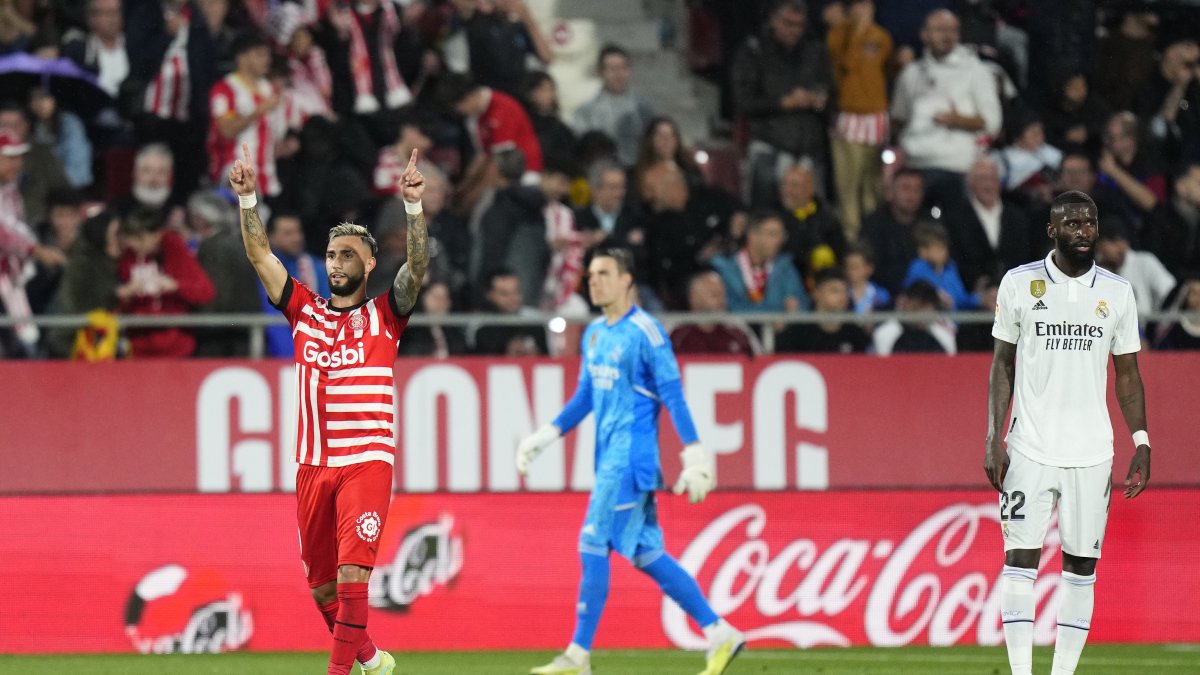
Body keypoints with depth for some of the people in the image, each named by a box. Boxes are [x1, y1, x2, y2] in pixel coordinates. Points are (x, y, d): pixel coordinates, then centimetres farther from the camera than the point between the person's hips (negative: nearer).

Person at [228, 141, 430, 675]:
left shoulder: (384, 315, 4)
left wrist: (414, 207, -24)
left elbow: (417, 268, -11)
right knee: (321, 584, 10)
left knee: (352, 568, -18)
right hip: (313, 465, 4)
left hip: (367, 461, -4)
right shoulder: (306, 310, 12)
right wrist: (247, 200, -6)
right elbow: (260, 256, 6)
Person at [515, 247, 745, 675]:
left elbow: (673, 395, -11)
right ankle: (719, 634, 13)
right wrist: (544, 437, 15)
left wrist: (695, 455, -15)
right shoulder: (594, 334, 14)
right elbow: (585, 398, 22)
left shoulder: (644, 332, -10)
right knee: (645, 554, 8)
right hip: (609, 457, 8)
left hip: (633, 455, -8)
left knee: (594, 545, -10)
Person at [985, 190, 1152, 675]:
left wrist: (1141, 443, 2)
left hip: (1092, 453, 2)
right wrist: (993, 440, -2)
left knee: (1081, 566, 2)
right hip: (1030, 449, -2)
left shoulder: (1116, 292, 6)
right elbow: (1002, 365, 5)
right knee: (1020, 559, -7)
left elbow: (1128, 374, 11)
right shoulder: (1020, 284, 1)